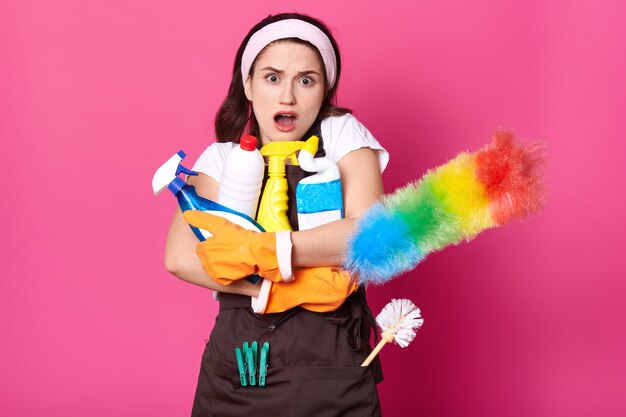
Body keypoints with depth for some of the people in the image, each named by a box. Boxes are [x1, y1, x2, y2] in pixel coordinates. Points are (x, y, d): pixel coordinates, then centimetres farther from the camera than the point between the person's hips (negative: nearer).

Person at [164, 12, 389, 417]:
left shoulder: (341, 134, 0)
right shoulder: (222, 157, 5)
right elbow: (181, 258, -10)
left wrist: (256, 251, -18)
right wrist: (275, 289, -20)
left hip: (332, 360, -2)